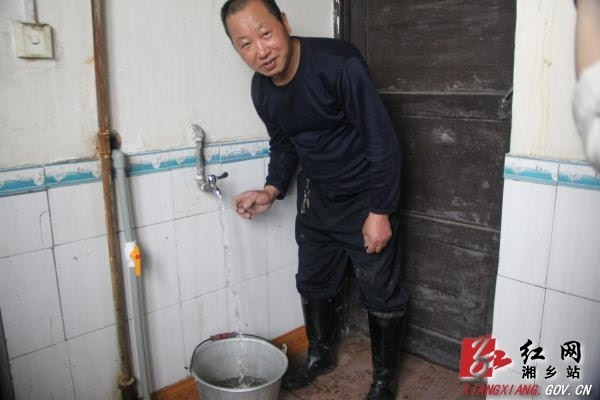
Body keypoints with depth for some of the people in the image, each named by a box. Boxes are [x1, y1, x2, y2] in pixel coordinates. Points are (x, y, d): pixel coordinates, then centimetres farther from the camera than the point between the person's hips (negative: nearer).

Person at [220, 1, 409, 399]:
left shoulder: (339, 63, -27)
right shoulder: (262, 89, -6)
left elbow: (383, 140, -23)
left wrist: (379, 212, -21)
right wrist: (272, 190, -5)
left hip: (365, 196, -6)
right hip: (317, 196, 6)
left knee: (381, 293, 5)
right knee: (313, 282, 19)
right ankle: (321, 354, 43)